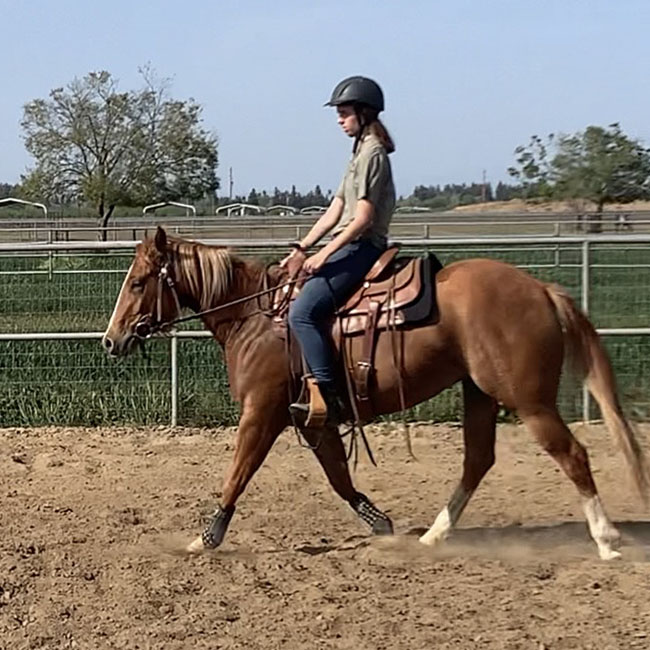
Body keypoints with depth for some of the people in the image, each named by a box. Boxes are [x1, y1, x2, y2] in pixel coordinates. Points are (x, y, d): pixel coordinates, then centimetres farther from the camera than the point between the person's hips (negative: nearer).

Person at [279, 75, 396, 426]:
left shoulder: (371, 152, -11)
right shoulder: (362, 151, 20)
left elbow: (363, 217, -18)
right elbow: (336, 209, 18)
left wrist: (324, 255, -20)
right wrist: (302, 248, 12)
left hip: (361, 248, -11)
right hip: (353, 247, 11)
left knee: (302, 311, -23)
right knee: (293, 298, 15)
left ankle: (327, 395, -25)